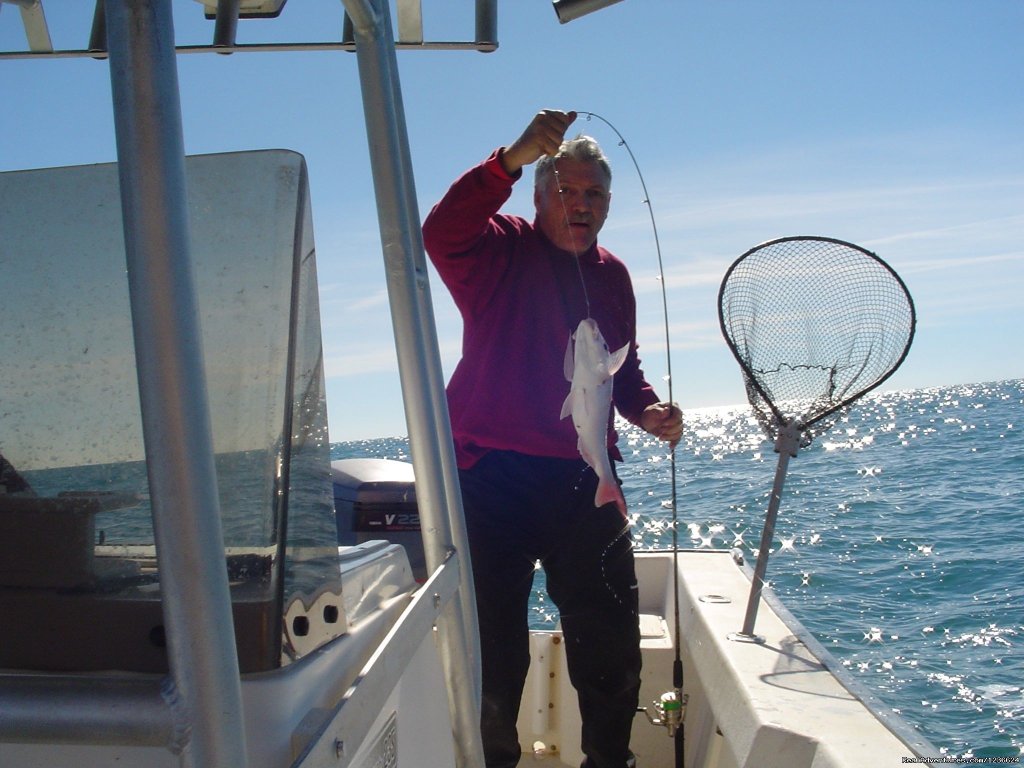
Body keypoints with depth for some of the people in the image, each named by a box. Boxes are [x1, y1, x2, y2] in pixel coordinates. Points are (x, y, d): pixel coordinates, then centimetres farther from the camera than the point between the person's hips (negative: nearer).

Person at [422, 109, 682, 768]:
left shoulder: (612, 275, 16)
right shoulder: (501, 251, -1)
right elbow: (440, 233, -24)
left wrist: (649, 409, 4)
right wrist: (515, 158, -33)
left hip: (584, 480, 5)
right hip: (493, 475, -4)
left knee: (611, 635, 10)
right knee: (494, 638, 3)